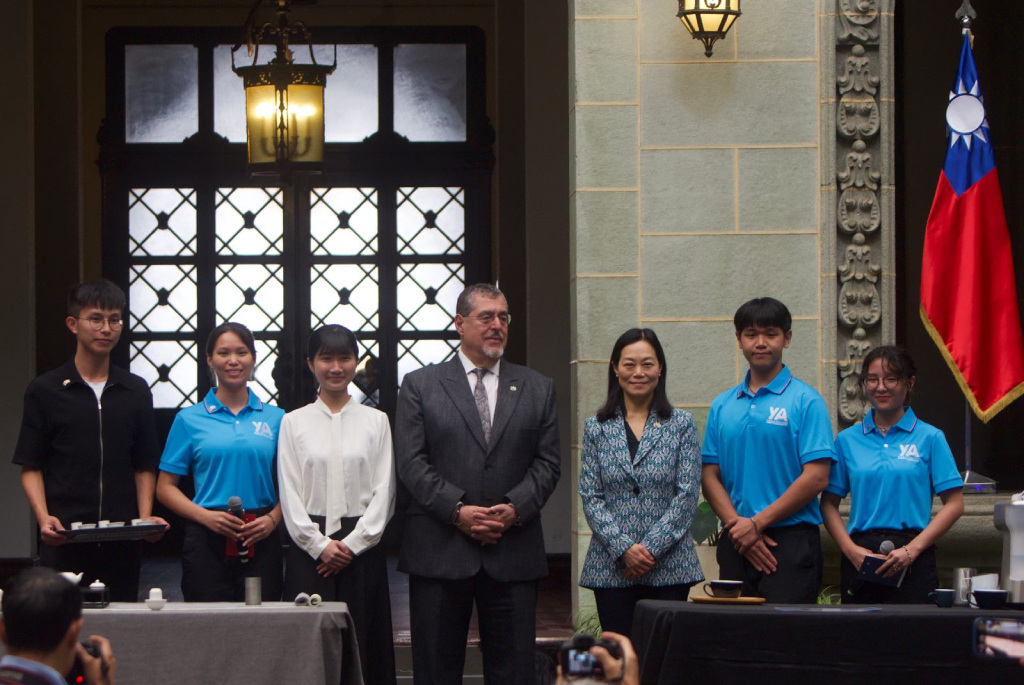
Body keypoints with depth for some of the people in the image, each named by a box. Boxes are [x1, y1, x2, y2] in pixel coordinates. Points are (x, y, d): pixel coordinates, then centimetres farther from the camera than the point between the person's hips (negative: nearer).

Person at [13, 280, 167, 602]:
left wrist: (146, 516, -1)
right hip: (64, 542, -2)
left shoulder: (136, 391, 12)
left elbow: (145, 466, 14)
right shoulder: (45, 390, 3)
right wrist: (44, 518, -14)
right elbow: (31, 467, 2)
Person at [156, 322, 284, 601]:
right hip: (207, 541, -1)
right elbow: (166, 487, 4)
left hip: (261, 540, 1)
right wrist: (205, 516, -11)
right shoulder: (189, 419, 7)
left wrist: (273, 519, -9)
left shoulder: (276, 418, 10)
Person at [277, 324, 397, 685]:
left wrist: (352, 544, -7)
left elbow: (384, 492, 3)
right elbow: (289, 494, 3)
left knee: (362, 645, -2)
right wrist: (320, 545, -8)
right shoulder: (294, 422, 7)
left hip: (362, 546, 0)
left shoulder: (376, 421, 8)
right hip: (309, 547, 0)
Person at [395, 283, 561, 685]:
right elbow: (411, 462, -1)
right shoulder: (420, 385, 7)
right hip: (439, 551, -2)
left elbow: (547, 463, 8)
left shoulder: (537, 389, 14)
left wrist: (516, 508, -10)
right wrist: (457, 510, -13)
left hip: (514, 551, 2)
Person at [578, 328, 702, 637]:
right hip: (611, 568, 1)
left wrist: (652, 547, -11)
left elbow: (687, 494, -2)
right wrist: (623, 548, -11)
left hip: (669, 567, -1)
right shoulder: (596, 427, 8)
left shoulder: (681, 425, 4)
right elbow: (590, 496, 2)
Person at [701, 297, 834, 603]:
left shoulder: (806, 401, -1)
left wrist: (757, 523, -11)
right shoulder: (722, 405, 14)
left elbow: (817, 478, -9)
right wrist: (736, 524, -9)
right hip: (736, 545, 4)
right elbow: (710, 476, 8)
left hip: (790, 542, -4)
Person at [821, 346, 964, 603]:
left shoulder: (930, 438, 3)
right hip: (859, 559, 2)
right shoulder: (847, 440, 10)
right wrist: (851, 549, -8)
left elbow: (954, 504, 0)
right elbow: (829, 503, 9)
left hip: (913, 563, -2)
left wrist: (911, 550, -10)